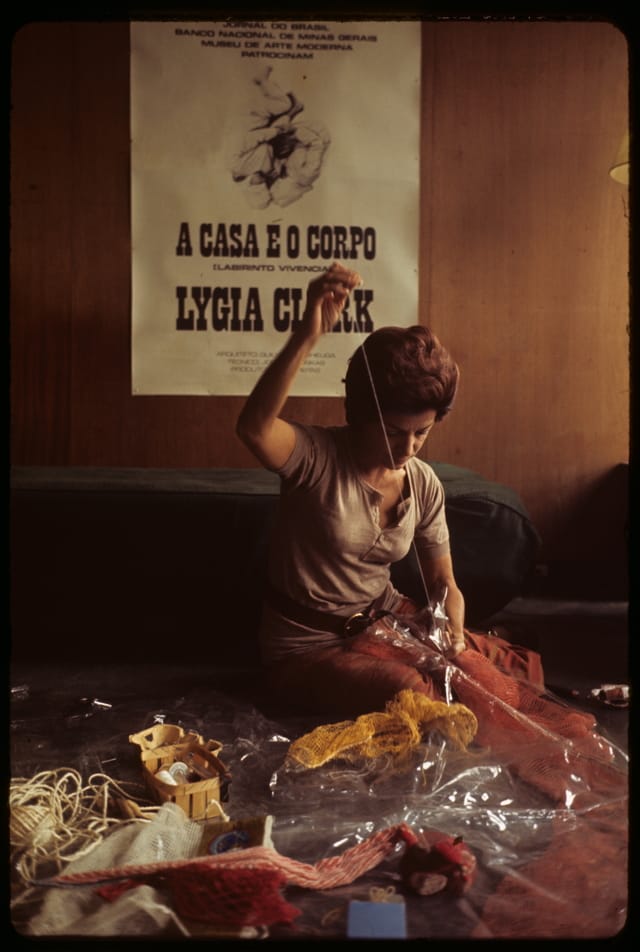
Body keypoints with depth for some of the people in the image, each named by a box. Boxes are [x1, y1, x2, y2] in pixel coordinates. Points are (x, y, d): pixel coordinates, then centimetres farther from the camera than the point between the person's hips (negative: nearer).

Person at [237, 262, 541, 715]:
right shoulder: (318, 456, -20)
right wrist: (307, 335, -53)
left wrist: (454, 630, -17)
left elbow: (444, 583, 4)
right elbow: (254, 428, -44)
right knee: (412, 691, -28)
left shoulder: (425, 483, -3)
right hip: (310, 647, -5)